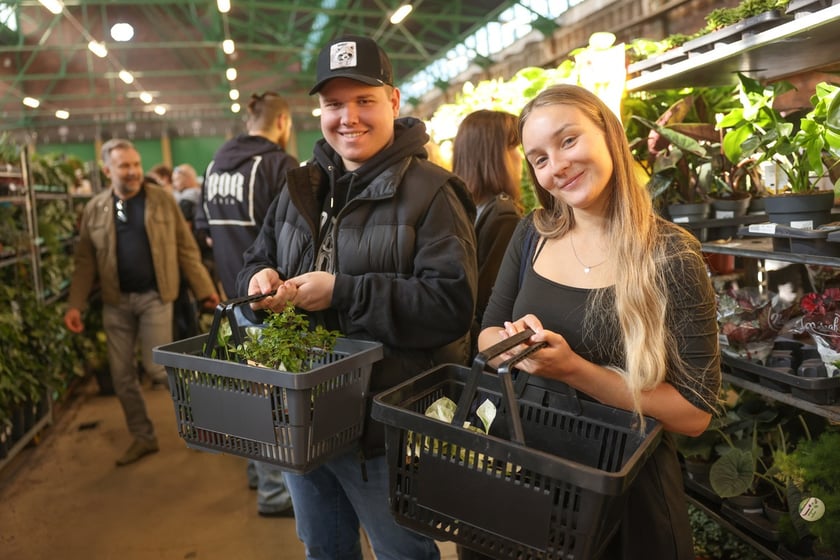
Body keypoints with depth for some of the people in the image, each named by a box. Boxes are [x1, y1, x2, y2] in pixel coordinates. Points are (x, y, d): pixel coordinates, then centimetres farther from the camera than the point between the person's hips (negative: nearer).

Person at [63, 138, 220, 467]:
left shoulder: (162, 200, -1)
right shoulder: (94, 209, 3)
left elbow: (186, 248, 0)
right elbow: (85, 261, 5)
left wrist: (205, 289, -4)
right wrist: (75, 304, -3)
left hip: (154, 296, -3)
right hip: (115, 301, 3)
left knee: (156, 366, -8)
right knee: (121, 375, 9)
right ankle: (143, 437, 26)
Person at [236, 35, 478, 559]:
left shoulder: (429, 191, -13)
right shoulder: (301, 187, 8)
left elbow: (452, 304, -22)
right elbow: (257, 261, 16)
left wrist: (342, 293, -25)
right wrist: (261, 278, -9)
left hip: (384, 423, -6)